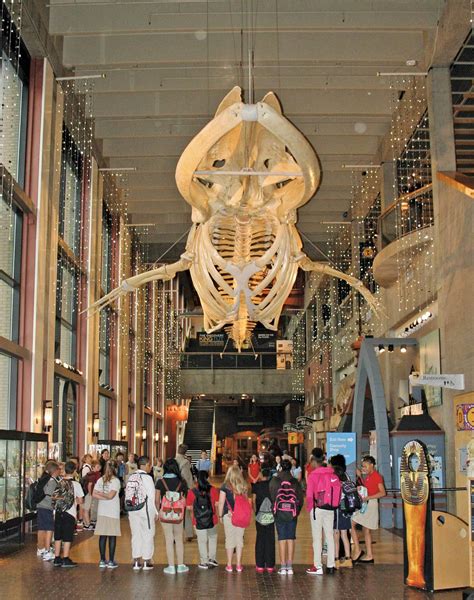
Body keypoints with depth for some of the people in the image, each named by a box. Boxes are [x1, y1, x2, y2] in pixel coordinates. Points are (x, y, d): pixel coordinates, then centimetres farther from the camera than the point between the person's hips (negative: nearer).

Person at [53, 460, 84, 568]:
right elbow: (80, 501, -6)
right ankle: (65, 560, 3)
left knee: (58, 536, 12)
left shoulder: (59, 483, 3)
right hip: (70, 513, -4)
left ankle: (57, 558, 17)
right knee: (67, 538, 1)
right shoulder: (76, 484, -9)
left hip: (58, 513, 4)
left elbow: (54, 497, 6)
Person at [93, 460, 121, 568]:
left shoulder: (100, 480, 7)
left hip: (102, 511, 5)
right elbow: (111, 496, -16)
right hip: (113, 512, -5)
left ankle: (102, 560, 9)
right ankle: (111, 561, 3)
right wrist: (104, 495, 1)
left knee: (103, 536, 7)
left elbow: (94, 494, 0)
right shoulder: (116, 480, -9)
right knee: (112, 536, 1)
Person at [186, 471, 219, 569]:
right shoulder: (213, 490, -9)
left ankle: (204, 562, 18)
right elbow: (217, 503, -5)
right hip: (212, 520, 1)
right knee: (212, 538, 22)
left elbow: (189, 507, -4)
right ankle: (212, 558, 23)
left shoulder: (191, 492, -10)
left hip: (198, 521, -1)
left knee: (202, 541, 11)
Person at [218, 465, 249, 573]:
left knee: (230, 539, 6)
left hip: (229, 515, -2)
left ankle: (229, 565, 10)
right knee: (239, 539, 9)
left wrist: (220, 515, 4)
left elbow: (221, 502, -6)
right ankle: (239, 565, 13)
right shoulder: (243, 487, 2)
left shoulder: (225, 486, -7)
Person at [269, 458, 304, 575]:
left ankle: (283, 567, 2)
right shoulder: (295, 482, 3)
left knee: (282, 538, 3)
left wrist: (274, 510, 7)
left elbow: (271, 496, -5)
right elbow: (301, 499, 4)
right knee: (291, 538, 6)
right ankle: (289, 567, 6)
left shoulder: (274, 480, -3)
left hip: (279, 513, -1)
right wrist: (296, 511, 13)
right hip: (292, 514, 1)